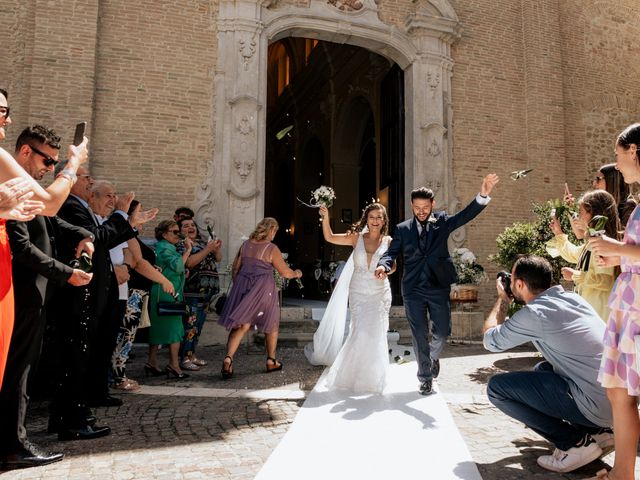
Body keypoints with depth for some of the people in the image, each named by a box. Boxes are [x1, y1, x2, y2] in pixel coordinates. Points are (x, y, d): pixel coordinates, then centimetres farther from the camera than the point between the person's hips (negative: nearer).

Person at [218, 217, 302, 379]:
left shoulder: (245, 245, 6)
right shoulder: (272, 249, -9)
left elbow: (235, 269, 11)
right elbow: (285, 272, -5)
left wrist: (238, 286, 24)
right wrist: (296, 274, 15)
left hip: (243, 287, 4)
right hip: (263, 289, -4)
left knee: (240, 326, 4)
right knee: (272, 326, 16)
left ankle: (228, 358, -15)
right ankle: (271, 361, 26)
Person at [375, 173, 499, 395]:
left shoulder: (442, 221, 3)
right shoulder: (403, 229, 3)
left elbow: (466, 214, -9)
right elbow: (392, 252, -3)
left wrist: (483, 195, -25)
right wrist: (383, 265, -25)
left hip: (438, 287, 0)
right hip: (413, 289, 0)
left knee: (442, 331, 7)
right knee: (419, 335, 5)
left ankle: (434, 357, 40)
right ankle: (425, 378, 21)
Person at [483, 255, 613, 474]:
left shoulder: (533, 313, -14)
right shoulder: (573, 298, 9)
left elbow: (490, 341, 1)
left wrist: (502, 299, 12)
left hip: (597, 406, -9)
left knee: (496, 387, -6)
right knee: (542, 370, 29)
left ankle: (575, 442, -3)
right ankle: (597, 432, 17)